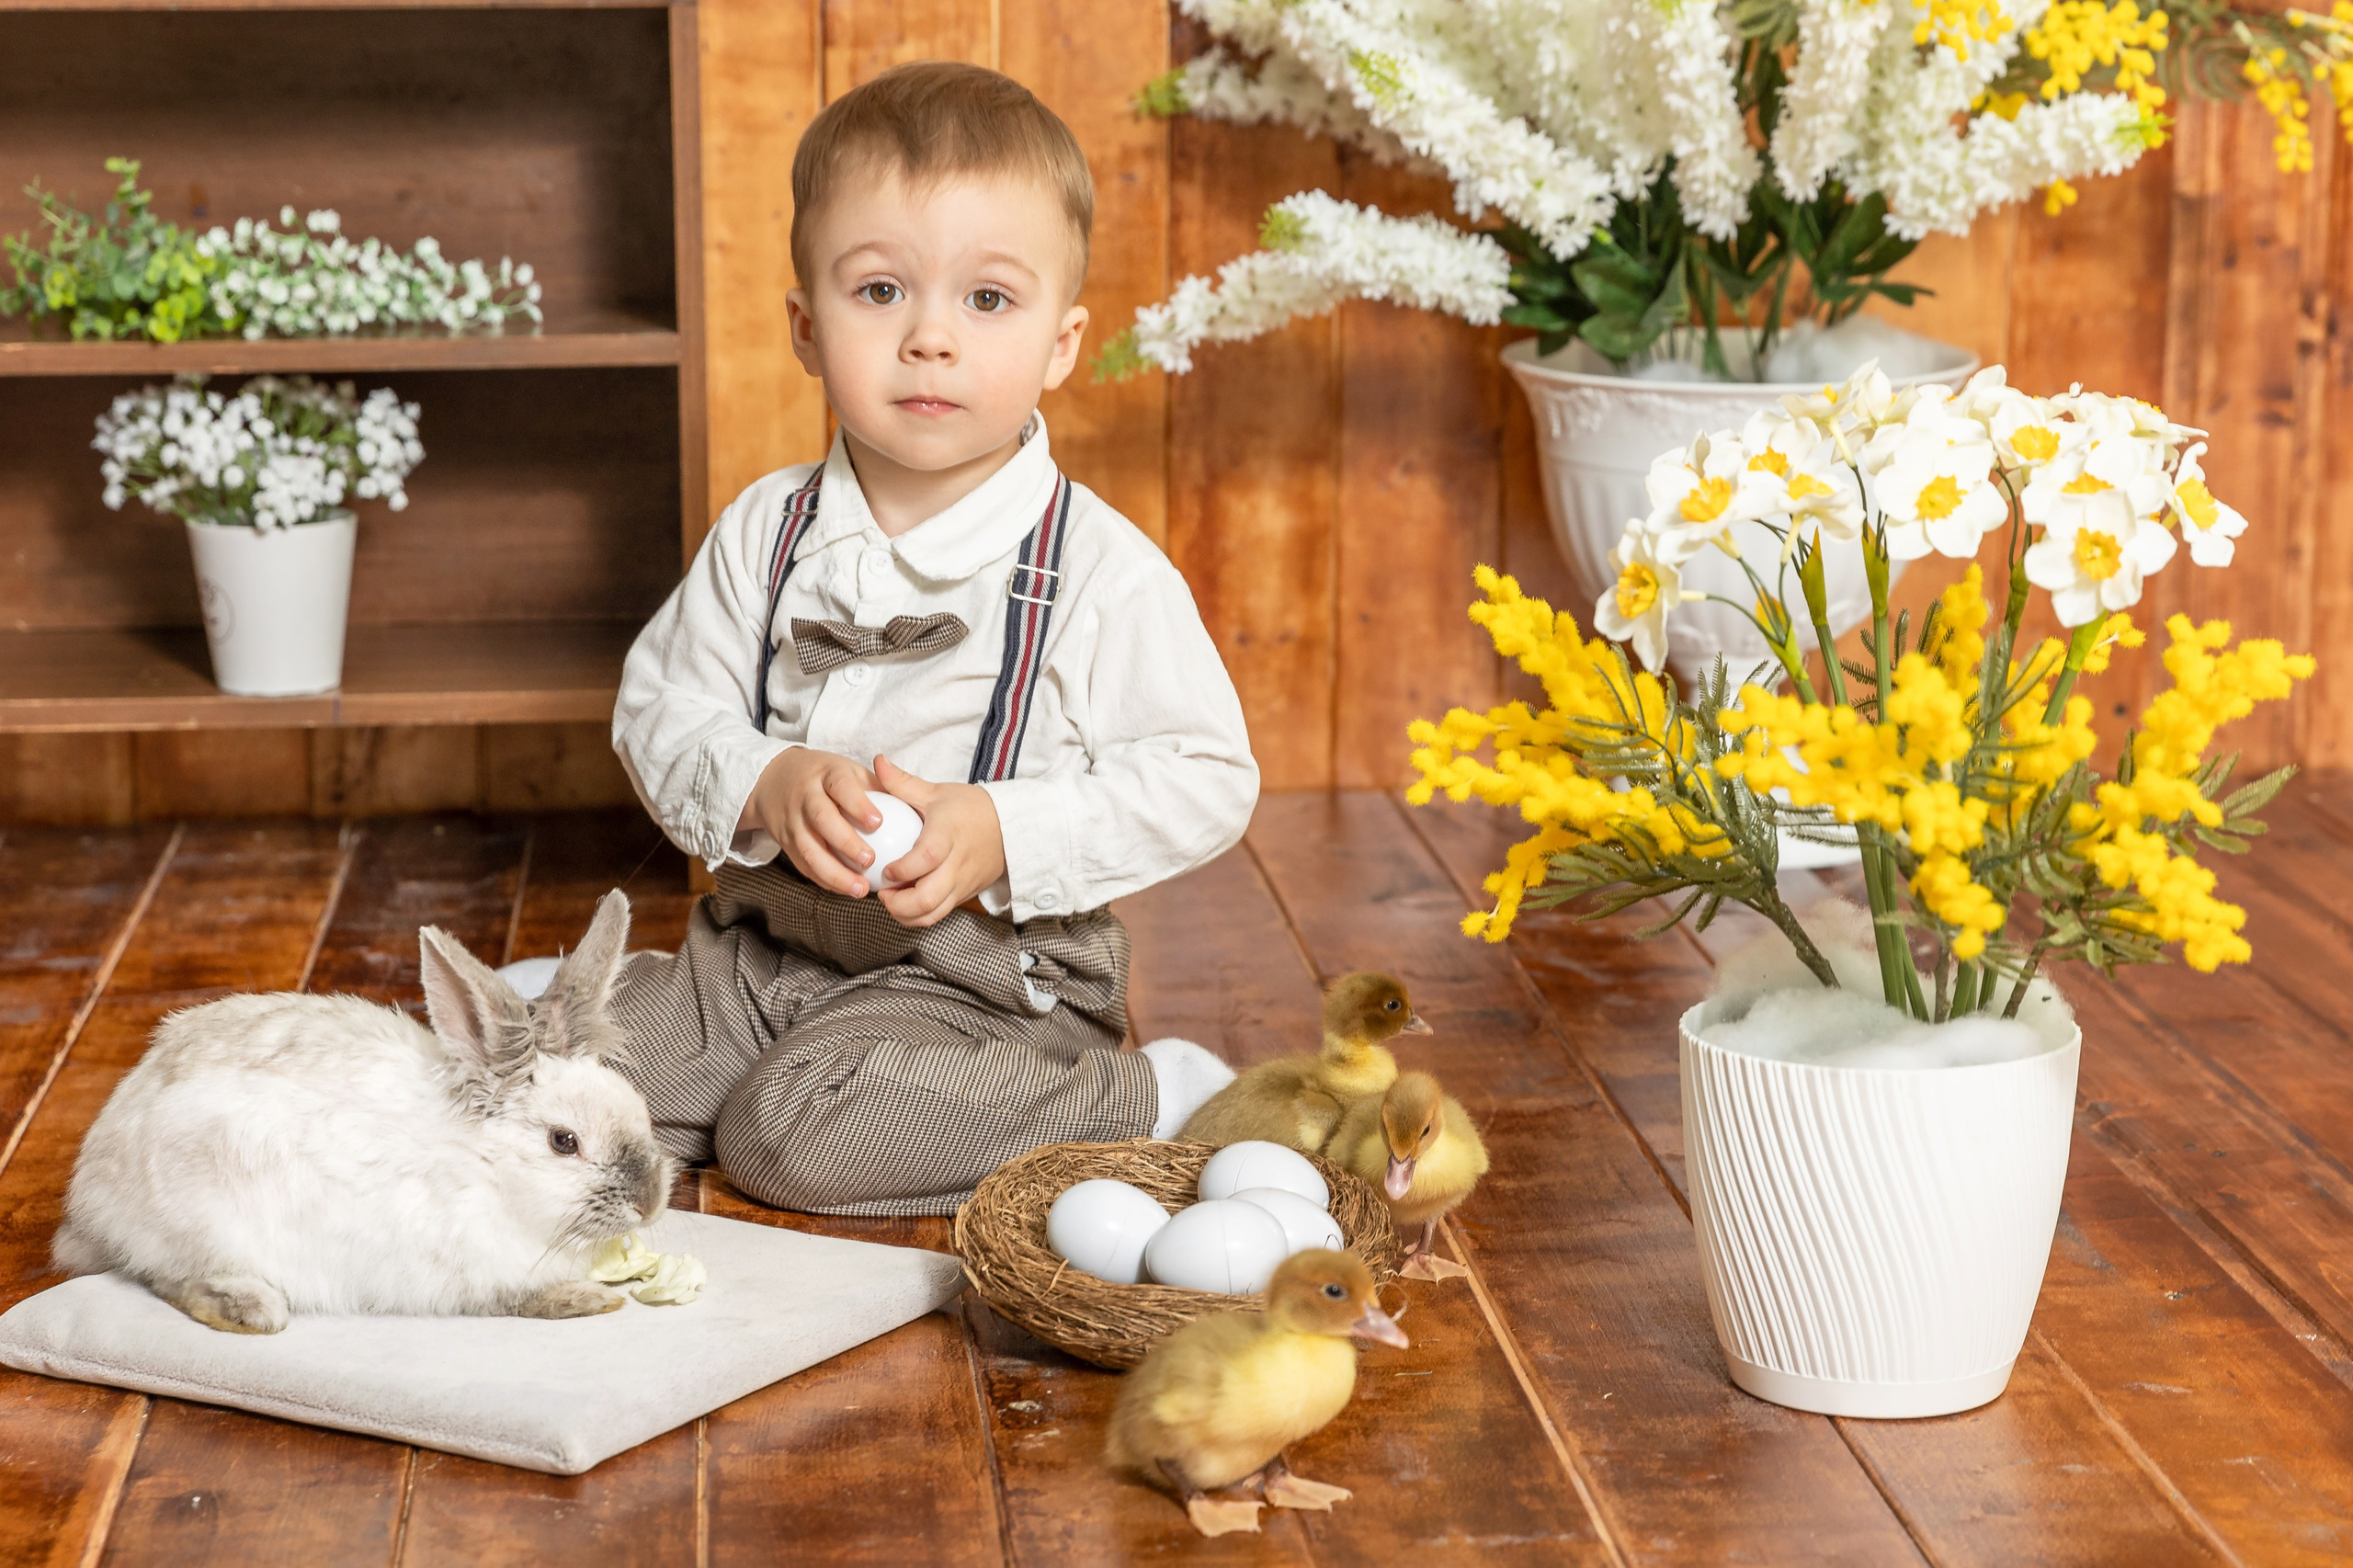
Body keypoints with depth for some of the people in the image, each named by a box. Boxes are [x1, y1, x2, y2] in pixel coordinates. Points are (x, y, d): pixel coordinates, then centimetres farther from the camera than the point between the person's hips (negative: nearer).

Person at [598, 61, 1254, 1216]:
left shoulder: (1100, 569, -13)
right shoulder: (767, 534, 0)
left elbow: (1205, 780, -12)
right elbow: (661, 707, 3)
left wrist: (1001, 833, -23)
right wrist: (764, 786, -19)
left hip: (984, 977, -4)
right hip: (765, 942, 5)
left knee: (794, 1134, -26)